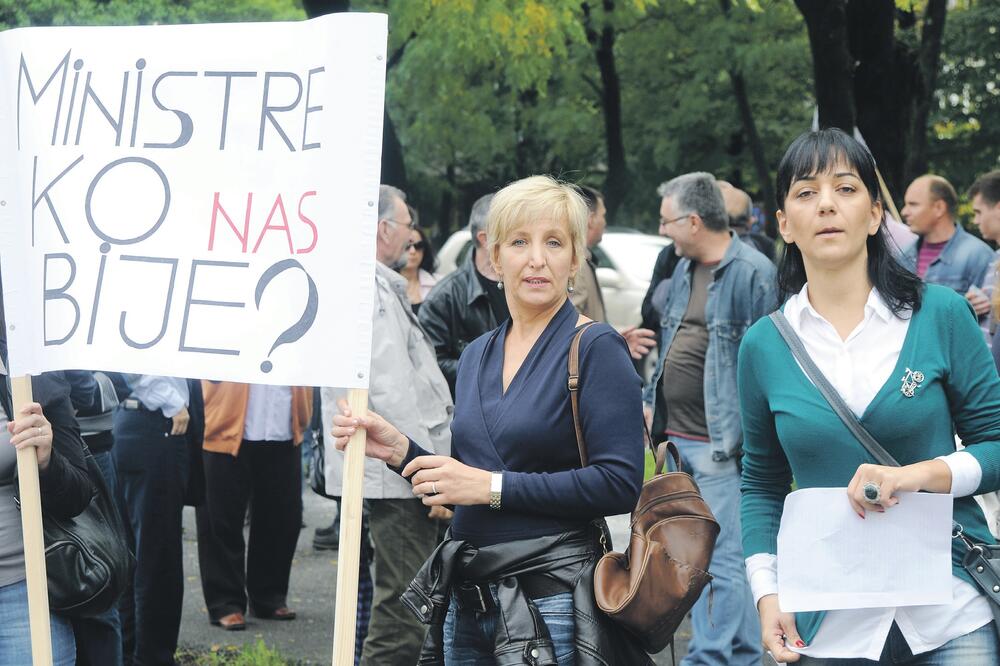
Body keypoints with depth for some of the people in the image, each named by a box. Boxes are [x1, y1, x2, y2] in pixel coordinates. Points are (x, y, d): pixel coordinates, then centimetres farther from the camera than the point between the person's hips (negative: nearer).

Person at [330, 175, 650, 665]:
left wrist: (492, 485, -18)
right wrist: (401, 451, 0)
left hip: (552, 603, -6)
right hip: (467, 601, 6)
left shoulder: (595, 349, -8)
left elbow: (619, 484, -17)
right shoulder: (477, 355, 12)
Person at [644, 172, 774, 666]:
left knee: (726, 560, -6)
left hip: (719, 442, -9)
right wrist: (652, 402, 21)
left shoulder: (752, 273, -13)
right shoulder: (684, 269, 15)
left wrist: (744, 435, -18)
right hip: (680, 439, 9)